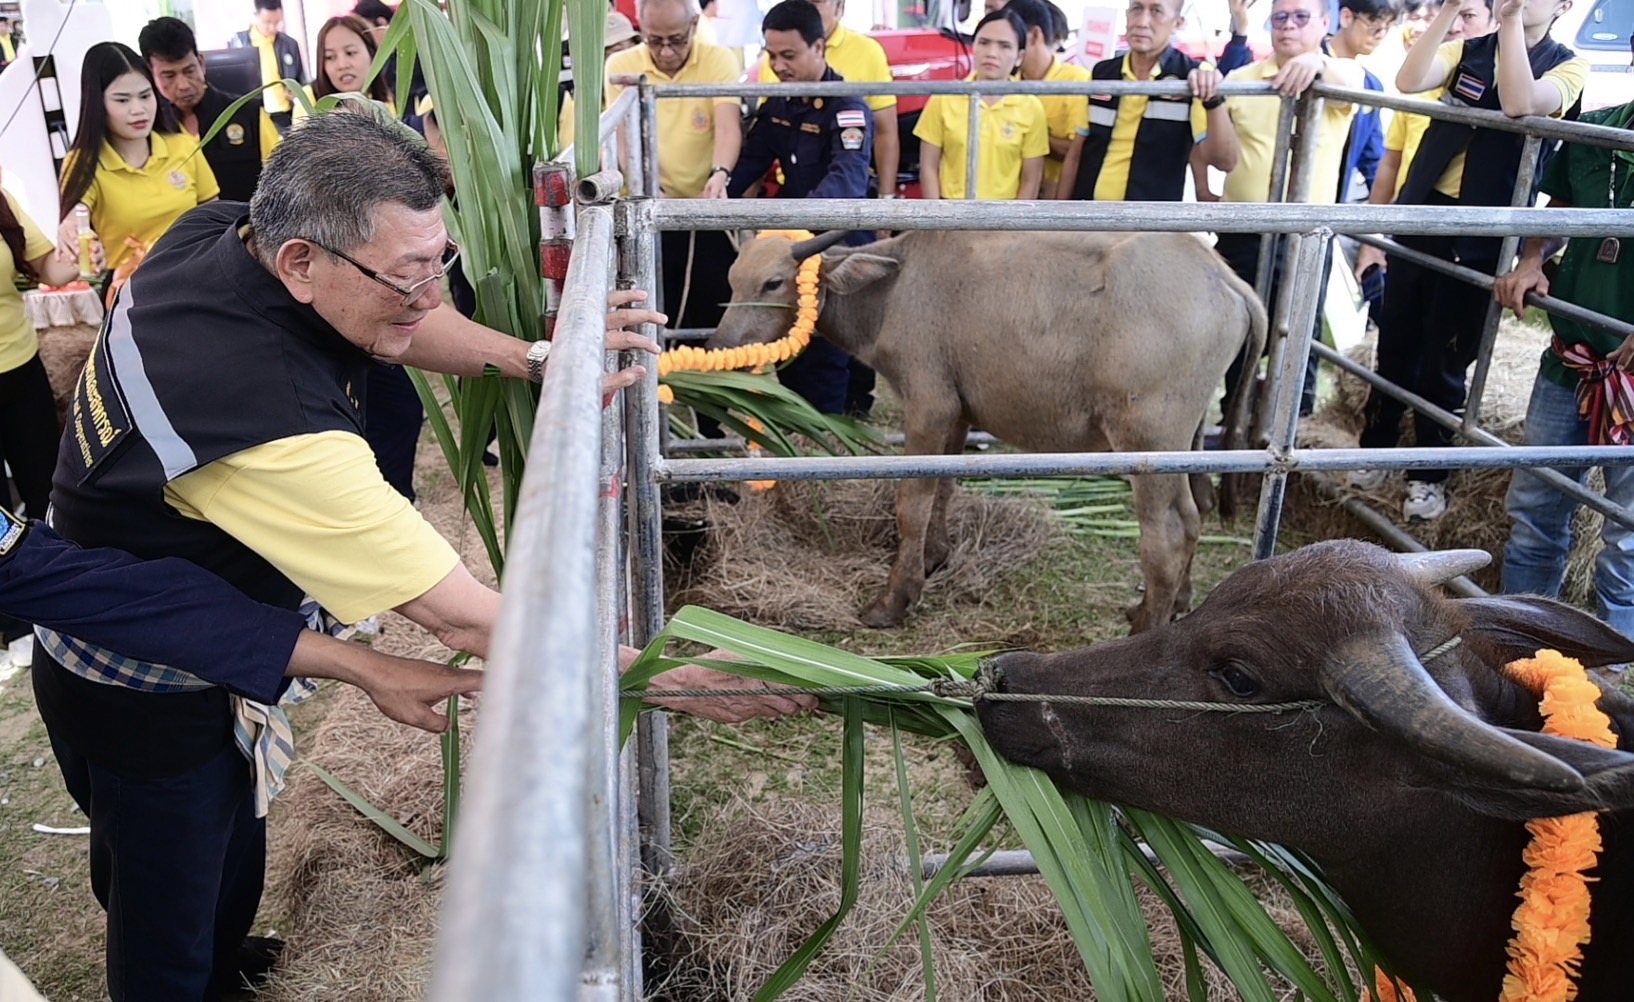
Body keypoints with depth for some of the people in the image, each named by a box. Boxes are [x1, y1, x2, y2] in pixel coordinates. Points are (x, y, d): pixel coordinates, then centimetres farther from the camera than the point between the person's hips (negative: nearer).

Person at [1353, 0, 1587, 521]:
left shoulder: (1567, 67, -1)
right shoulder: (1468, 50, 7)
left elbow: (1518, 103, -23)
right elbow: (1408, 82, -13)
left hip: (1481, 238, -3)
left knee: (1444, 360, 4)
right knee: (1395, 344, 11)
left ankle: (1429, 474, 18)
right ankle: (1375, 448, 27)